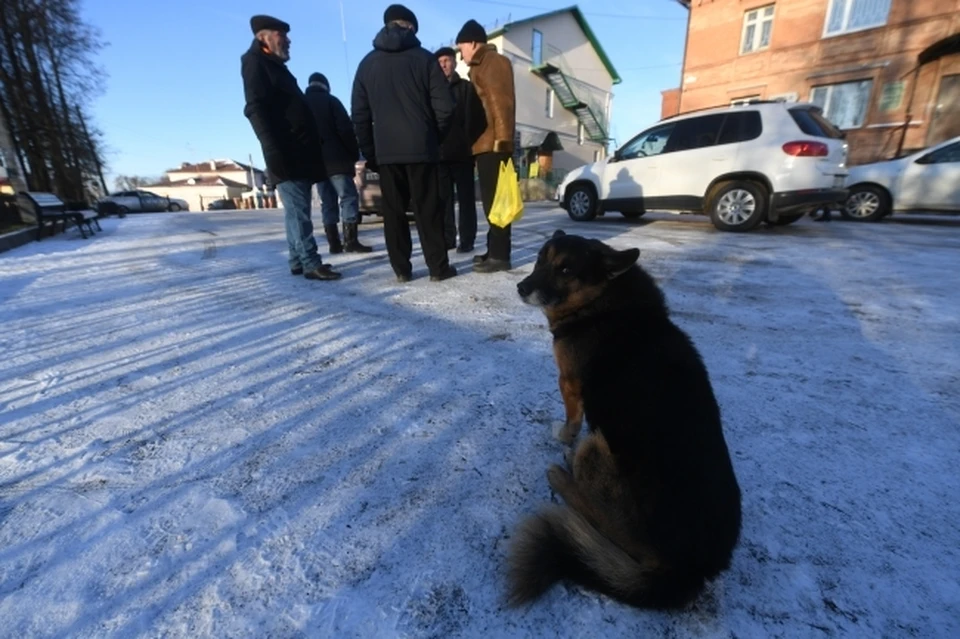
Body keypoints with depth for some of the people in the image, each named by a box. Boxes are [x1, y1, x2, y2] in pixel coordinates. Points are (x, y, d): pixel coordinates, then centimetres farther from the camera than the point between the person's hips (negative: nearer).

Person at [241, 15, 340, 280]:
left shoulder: (274, 66, 27)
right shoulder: (256, 63, 0)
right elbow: (256, 110, -13)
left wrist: (309, 150, 16)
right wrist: (275, 152, -24)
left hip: (298, 153, 9)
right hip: (286, 154, -9)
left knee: (296, 210, 7)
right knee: (298, 211, -12)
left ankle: (298, 261, 12)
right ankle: (311, 264, -12)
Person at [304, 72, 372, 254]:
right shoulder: (330, 100, 2)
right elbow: (346, 129, -8)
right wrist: (355, 153, -2)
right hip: (336, 159, -6)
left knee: (327, 202, 7)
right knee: (349, 197, -8)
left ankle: (334, 243, 3)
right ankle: (351, 240, -18)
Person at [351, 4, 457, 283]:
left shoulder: (367, 63, 14)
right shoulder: (424, 58, 4)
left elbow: (359, 114, 11)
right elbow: (444, 106, -1)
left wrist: (369, 152, 14)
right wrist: (435, 136, 14)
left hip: (385, 150, 3)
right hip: (421, 147, -2)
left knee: (393, 211, 5)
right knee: (428, 209, -1)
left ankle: (401, 269, 5)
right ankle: (438, 267, 1)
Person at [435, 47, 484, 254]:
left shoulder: (467, 88, 11)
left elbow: (477, 119, 1)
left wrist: (473, 145, -11)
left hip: (462, 152, -3)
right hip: (439, 152, 3)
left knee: (465, 197, -1)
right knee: (443, 199, 2)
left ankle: (467, 239, 0)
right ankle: (447, 238, 8)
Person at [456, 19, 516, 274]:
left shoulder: (493, 62, -1)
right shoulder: (483, 66, 29)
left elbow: (500, 102, -14)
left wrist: (501, 138, -22)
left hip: (493, 143, -10)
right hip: (487, 143, 10)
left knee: (495, 200, -12)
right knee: (491, 199, 8)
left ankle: (499, 255, -10)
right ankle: (494, 250, 13)